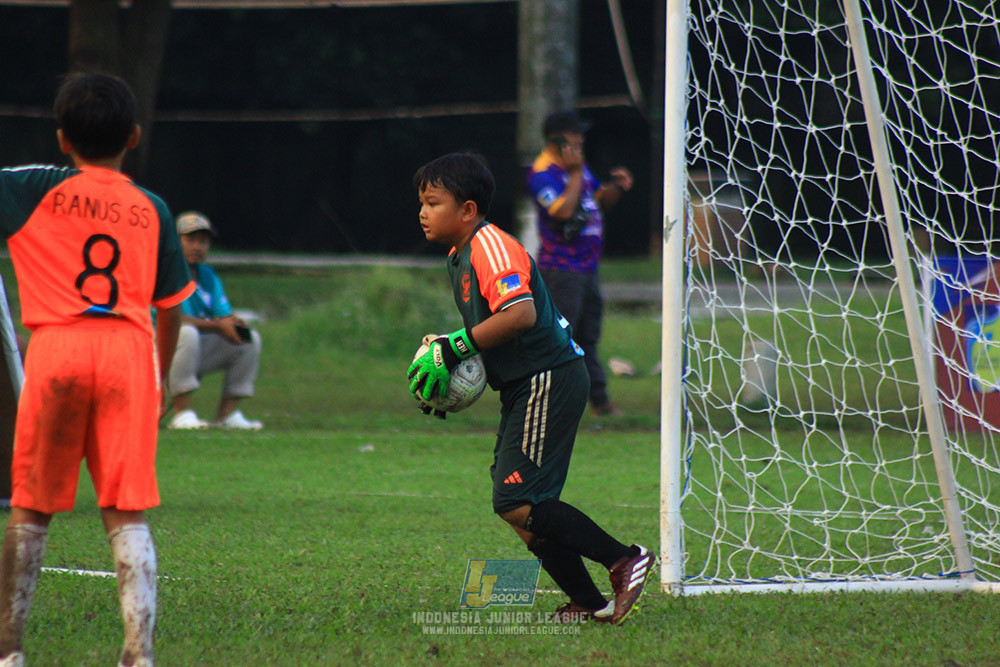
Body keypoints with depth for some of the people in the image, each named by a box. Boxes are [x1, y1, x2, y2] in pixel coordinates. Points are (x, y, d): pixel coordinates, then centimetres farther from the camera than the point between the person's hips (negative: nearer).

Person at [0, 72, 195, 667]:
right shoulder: (151, 209, 12)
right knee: (127, 512, 1)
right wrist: (160, 380, 27)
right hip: (130, 350, 1)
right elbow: (170, 310, 15)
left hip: (57, 348, -1)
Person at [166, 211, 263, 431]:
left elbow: (224, 316, 6)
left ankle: (227, 414, -1)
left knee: (250, 339, 1)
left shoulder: (208, 276, 13)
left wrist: (231, 323, -20)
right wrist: (217, 325, -25)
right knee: (187, 332, -37)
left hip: (197, 354, 8)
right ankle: (181, 414, -35)